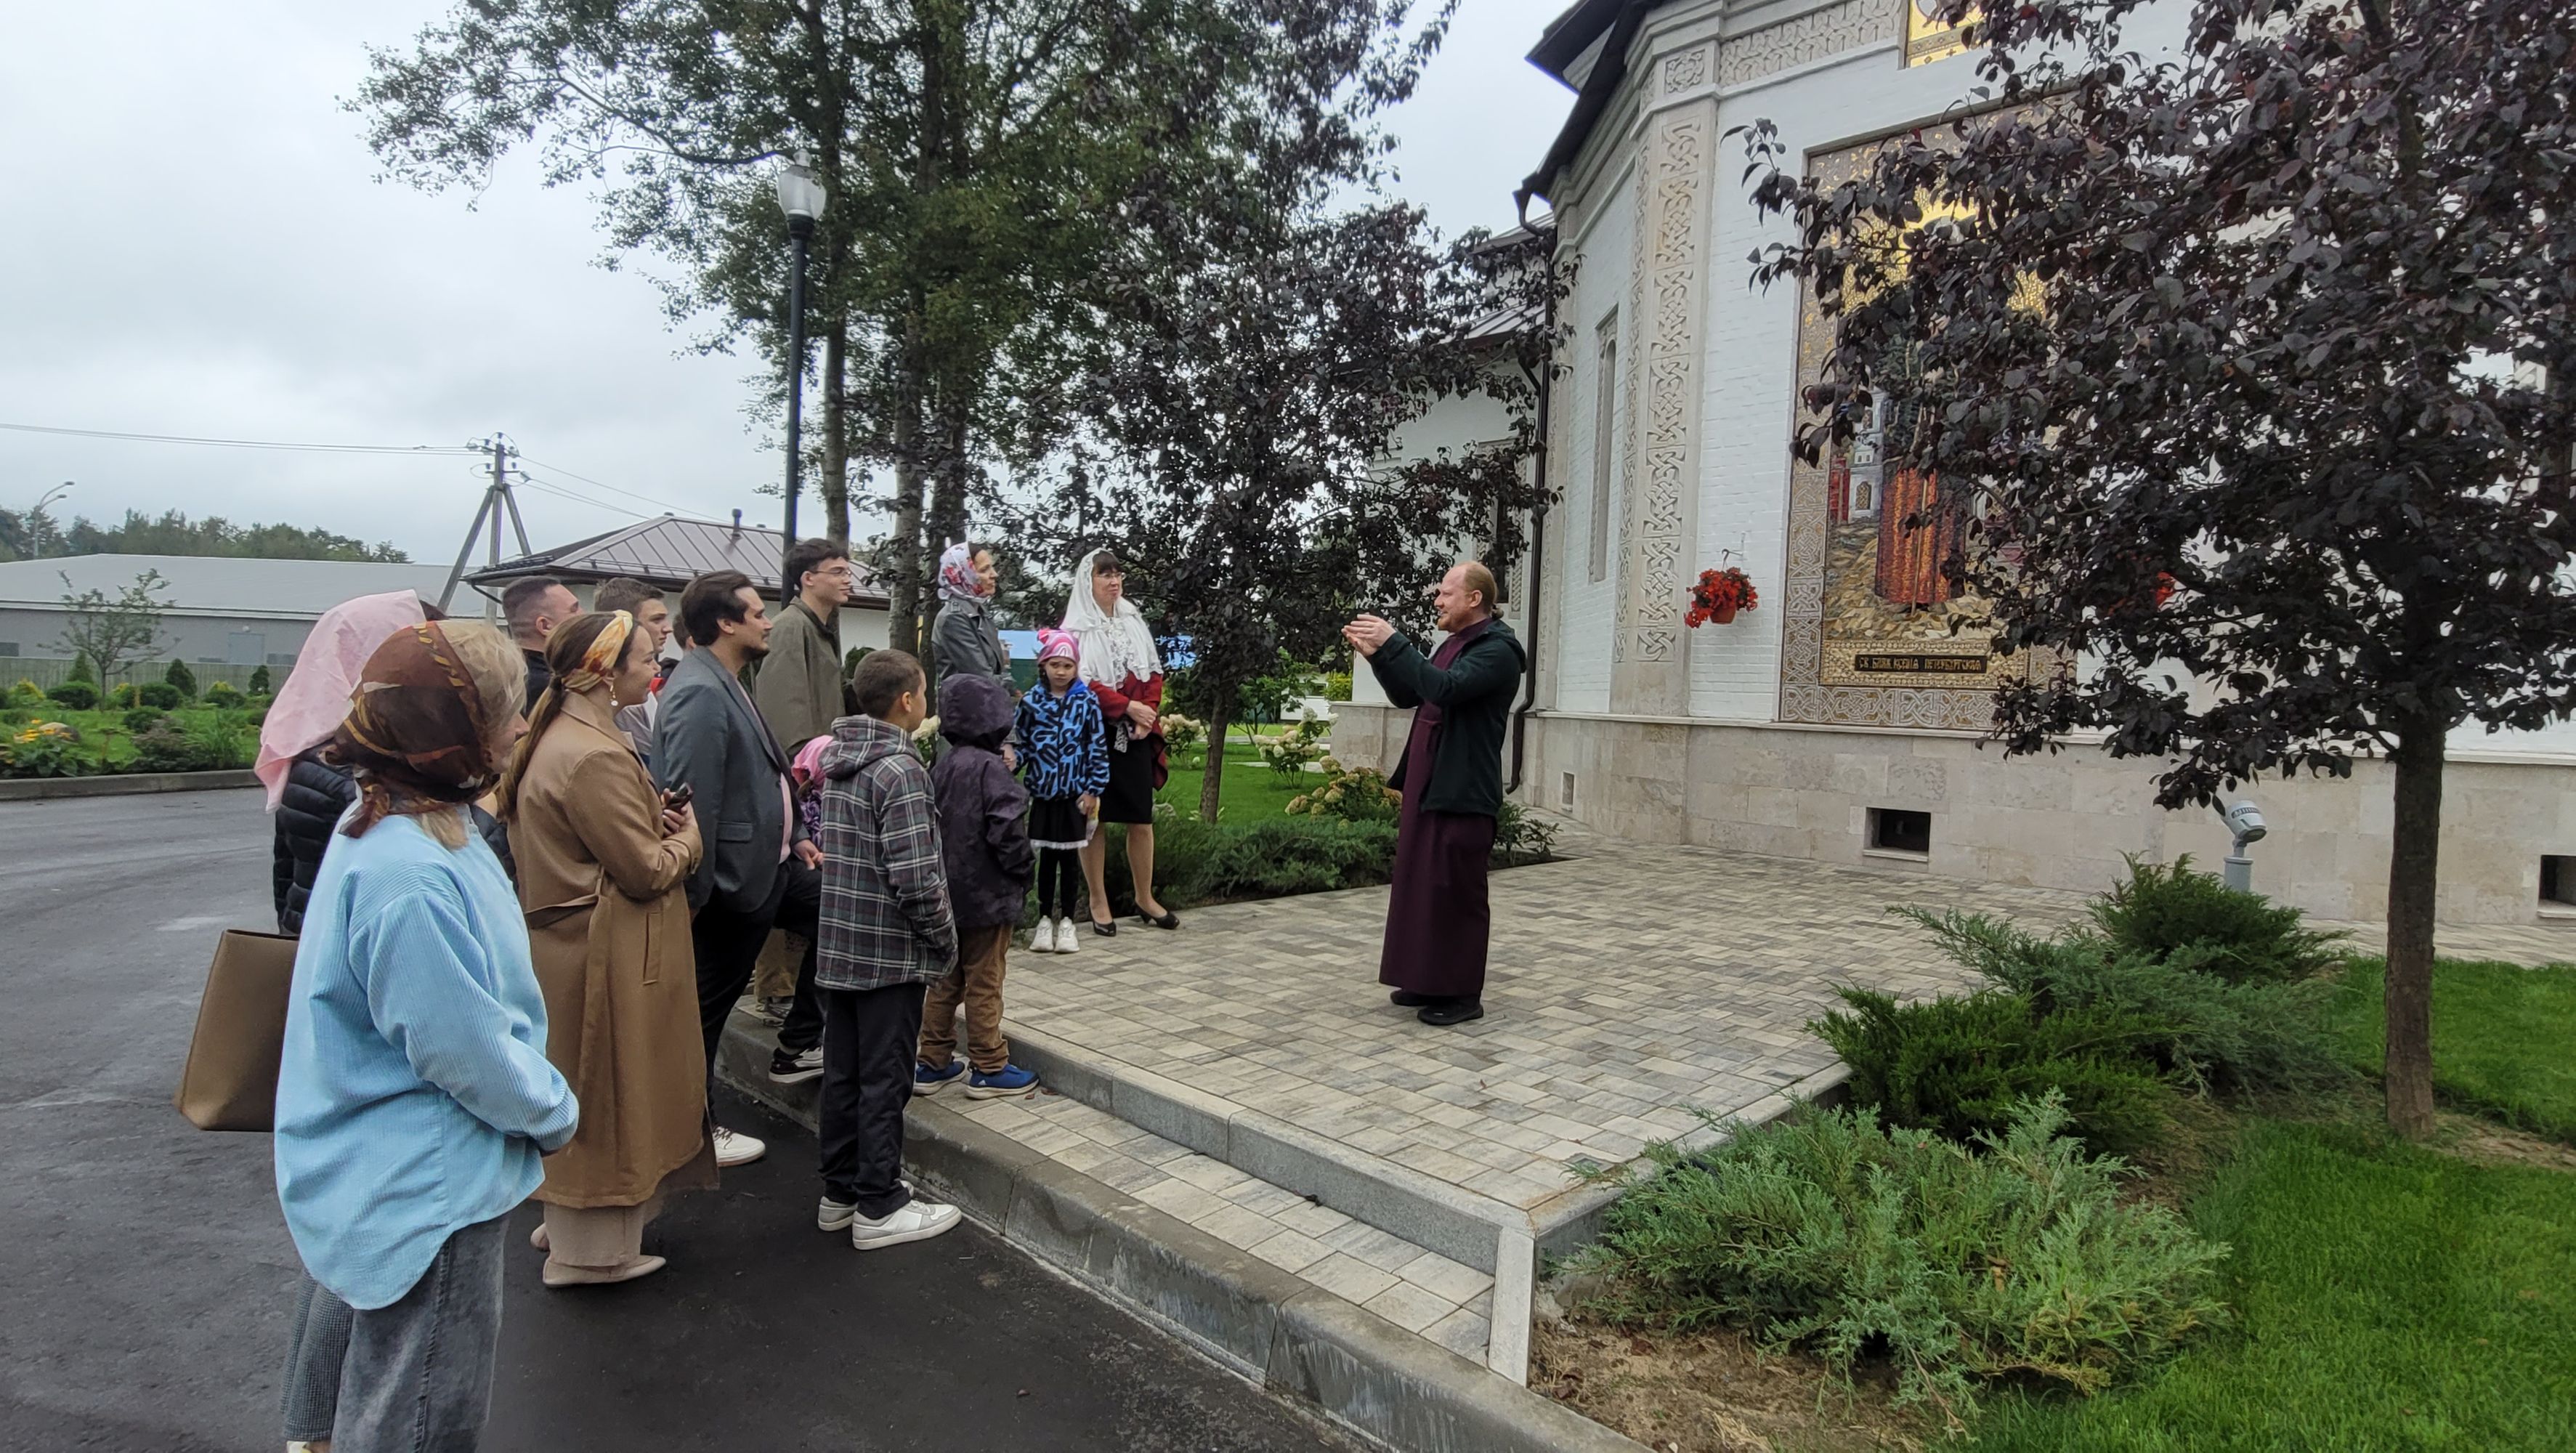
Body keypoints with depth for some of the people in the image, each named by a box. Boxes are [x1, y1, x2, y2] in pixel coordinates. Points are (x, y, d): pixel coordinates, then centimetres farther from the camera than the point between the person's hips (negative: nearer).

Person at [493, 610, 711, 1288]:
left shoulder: (557, 735, 7)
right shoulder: (594, 757, -25)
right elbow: (648, 871, -22)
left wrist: (654, 817, 3)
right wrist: (687, 833, -3)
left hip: (571, 940, 10)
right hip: (607, 953, -10)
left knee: (587, 1092, 23)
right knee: (607, 1092, 6)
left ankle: (569, 1220, 39)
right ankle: (591, 1248, 22)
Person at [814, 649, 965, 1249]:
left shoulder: (837, 760, 8)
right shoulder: (900, 770, -18)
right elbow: (915, 878, -22)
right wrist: (946, 941, -9)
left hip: (839, 947, 8)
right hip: (891, 953, -8)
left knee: (842, 1075, 16)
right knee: (884, 1082, 3)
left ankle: (839, 1192, 29)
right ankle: (879, 1208, 13)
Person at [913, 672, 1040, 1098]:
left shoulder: (942, 766, 6)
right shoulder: (990, 768, -18)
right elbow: (1007, 831, -21)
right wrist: (1025, 870, -6)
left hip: (947, 892, 7)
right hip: (987, 894, -7)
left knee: (945, 981, 16)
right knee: (983, 984, 2)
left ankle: (933, 1063, 24)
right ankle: (989, 1069, 12)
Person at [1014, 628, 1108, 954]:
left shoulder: (1087, 701, -3)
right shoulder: (1031, 702, 0)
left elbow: (1098, 747, -2)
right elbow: (1022, 744, 3)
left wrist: (1094, 789, -5)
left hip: (1076, 794, -1)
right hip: (1043, 793, 1)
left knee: (1070, 858, 8)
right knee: (1046, 858, 9)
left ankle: (1066, 921, 19)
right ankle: (1045, 919, 21)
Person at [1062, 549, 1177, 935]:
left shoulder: (1134, 622, 13)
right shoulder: (1076, 628, -3)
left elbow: (1154, 673, 12)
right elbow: (1081, 683, -13)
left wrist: (1148, 714, -4)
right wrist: (1128, 707, -18)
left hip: (1136, 736, 5)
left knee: (1142, 818, 6)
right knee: (1093, 819, 2)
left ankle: (1144, 898, 18)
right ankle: (1098, 903, 12)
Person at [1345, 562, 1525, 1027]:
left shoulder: (1498, 649, -12)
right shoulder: (1453, 644, 18)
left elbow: (1446, 688, -27)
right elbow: (1408, 696, 22)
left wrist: (1393, 643, -24)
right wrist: (1376, 654, 11)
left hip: (1463, 794, -9)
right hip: (1425, 788, 9)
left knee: (1457, 892, -2)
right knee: (1421, 885, 13)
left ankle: (1464, 994, 8)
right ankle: (1429, 982, 24)